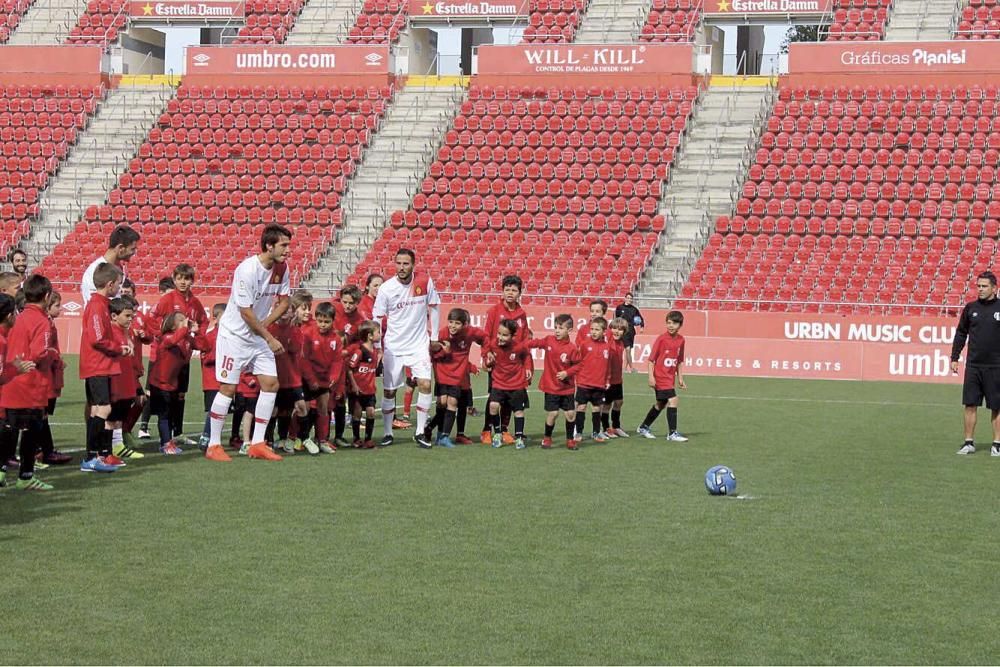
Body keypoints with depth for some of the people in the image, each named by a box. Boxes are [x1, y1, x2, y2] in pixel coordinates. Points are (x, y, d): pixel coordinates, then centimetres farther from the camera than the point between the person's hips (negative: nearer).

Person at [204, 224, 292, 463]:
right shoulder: (247, 270, -24)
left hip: (259, 334, 7)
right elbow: (246, 311, -22)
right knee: (228, 388, -5)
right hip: (235, 334, -7)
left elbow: (284, 301, 9)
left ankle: (257, 444, 6)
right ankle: (213, 446, 5)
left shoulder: (282, 268, -2)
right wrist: (269, 338, -17)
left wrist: (265, 324, -7)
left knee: (271, 384, -1)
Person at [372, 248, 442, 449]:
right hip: (393, 347, 0)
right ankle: (388, 433, 19)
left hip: (419, 345, 1)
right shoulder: (386, 288, -10)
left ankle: (420, 432, -1)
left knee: (425, 385, -13)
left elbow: (433, 309, 7)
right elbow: (377, 319, -3)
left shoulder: (425, 282, -6)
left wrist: (434, 338, 9)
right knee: (389, 391, 4)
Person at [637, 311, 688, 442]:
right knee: (673, 400, -16)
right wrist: (651, 376, -14)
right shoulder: (661, 338, -12)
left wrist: (680, 378, 14)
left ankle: (643, 428, 32)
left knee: (660, 404, 16)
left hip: (670, 378, 7)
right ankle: (672, 433, -11)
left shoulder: (681, 340, 4)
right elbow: (651, 358, -9)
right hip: (660, 376, -7)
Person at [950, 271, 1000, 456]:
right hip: (973, 365, 2)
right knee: (970, 404, 2)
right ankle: (969, 443, 8)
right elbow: (961, 334, 13)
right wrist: (955, 358, 8)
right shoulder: (971, 308, 7)